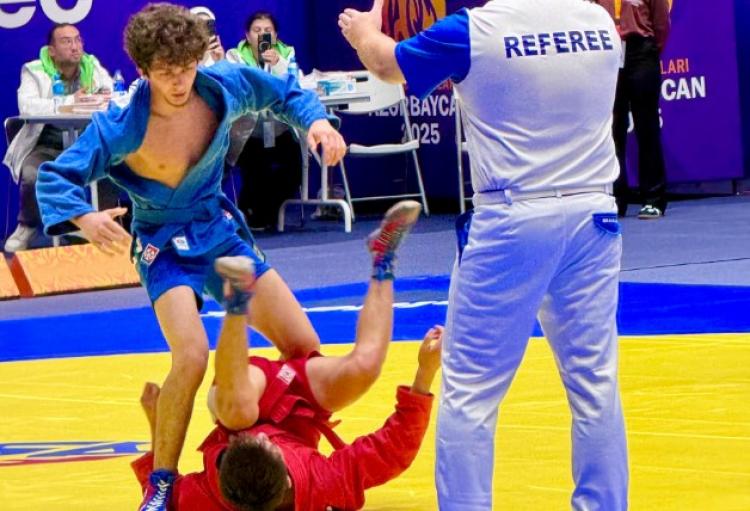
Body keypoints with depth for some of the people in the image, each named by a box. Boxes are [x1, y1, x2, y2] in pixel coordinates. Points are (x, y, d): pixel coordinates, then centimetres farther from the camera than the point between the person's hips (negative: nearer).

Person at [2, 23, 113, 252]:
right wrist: (70, 101, -30)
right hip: (47, 146, -2)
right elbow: (27, 106, -22)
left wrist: (104, 97, -23)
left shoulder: (93, 67, 6)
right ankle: (27, 227, 0)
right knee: (32, 176, -31)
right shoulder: (34, 71, -5)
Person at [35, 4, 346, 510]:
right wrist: (83, 218, -43)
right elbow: (55, 178, -23)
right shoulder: (122, 124, -25)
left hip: (222, 231, 5)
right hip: (165, 248, -5)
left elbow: (286, 92, 4)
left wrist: (316, 120, -16)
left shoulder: (223, 86, -15)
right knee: (192, 356, -29)